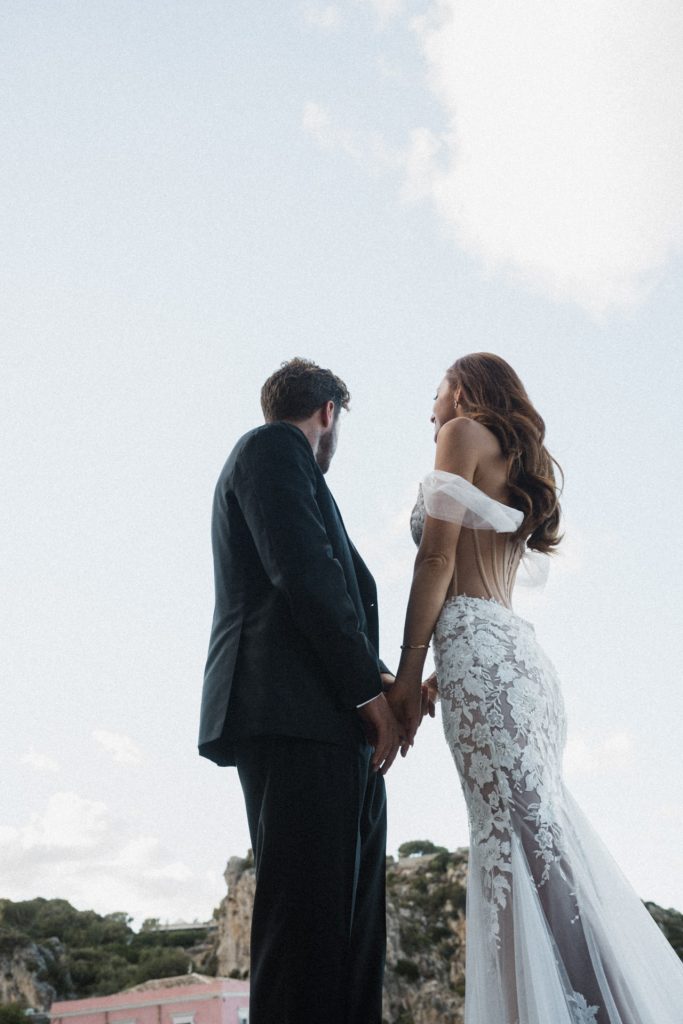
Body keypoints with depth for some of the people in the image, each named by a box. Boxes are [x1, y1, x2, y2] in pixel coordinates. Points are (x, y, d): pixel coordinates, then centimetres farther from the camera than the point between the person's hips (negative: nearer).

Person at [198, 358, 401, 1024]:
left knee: (350, 927, 7)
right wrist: (370, 688, -12)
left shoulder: (278, 460, 31)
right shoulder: (273, 447, 3)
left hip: (333, 731, 10)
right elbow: (306, 573, -12)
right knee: (307, 915, -12)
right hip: (296, 717, -10)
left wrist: (385, 679, 23)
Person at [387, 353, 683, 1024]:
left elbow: (438, 556, -7)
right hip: (521, 653, 8)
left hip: (480, 650, -8)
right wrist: (437, 683, 24)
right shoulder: (515, 466, 31)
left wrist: (408, 672, -9)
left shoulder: (463, 432, 6)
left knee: (520, 832, -13)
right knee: (529, 830, 5)